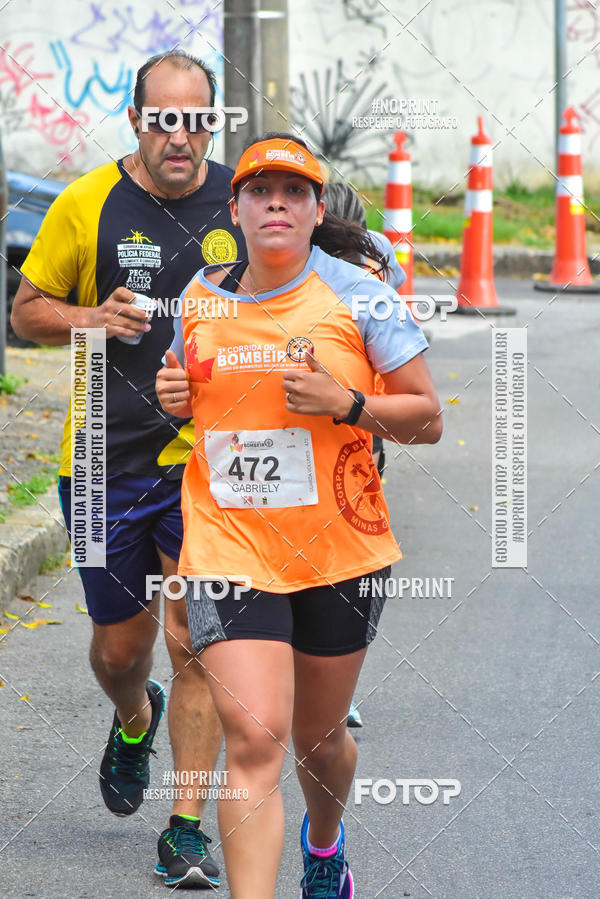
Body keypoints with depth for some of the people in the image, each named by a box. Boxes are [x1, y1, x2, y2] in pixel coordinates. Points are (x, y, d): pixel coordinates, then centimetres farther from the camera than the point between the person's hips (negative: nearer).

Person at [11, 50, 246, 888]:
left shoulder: (242, 204, 0)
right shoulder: (86, 205, -4)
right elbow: (27, 310, 5)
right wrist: (93, 318, -14)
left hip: (207, 459, 0)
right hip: (107, 462, 0)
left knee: (195, 645, -8)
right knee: (121, 646, 10)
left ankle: (187, 829, -1)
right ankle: (134, 722, 46)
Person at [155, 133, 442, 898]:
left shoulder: (357, 296, -5)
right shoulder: (199, 299, 4)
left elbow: (426, 419, -3)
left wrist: (344, 403, -19)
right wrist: (172, 396, 0)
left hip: (340, 550, 0)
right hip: (227, 547, 0)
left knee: (318, 735, 18)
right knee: (254, 740, -17)